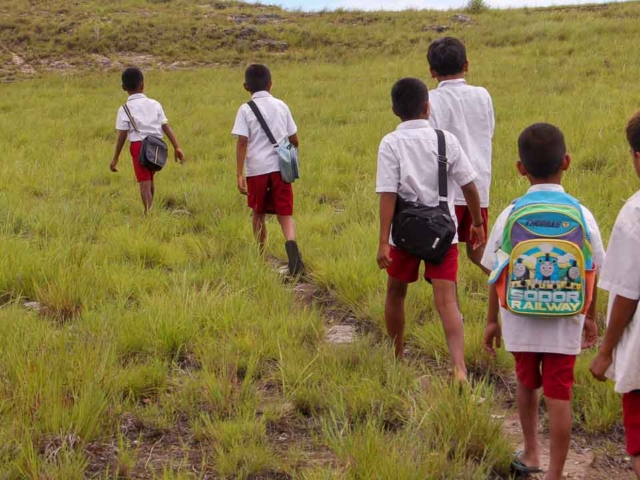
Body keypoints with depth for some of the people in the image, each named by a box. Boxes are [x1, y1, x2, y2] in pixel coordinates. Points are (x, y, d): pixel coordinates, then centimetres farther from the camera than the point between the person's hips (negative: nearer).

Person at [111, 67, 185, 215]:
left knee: (144, 183, -5)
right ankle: (149, 211, 35)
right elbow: (166, 127, 3)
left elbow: (122, 136, -5)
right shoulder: (155, 104, 8)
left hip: (139, 146, -4)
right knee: (150, 180, 21)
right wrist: (177, 147, 2)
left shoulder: (125, 109, -3)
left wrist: (115, 159, 0)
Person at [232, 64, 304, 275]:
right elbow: (294, 140, 11)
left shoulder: (246, 110, -2)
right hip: (280, 167, 1)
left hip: (257, 169, -1)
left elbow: (242, 142, -11)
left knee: (259, 214, 16)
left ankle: (262, 256, 24)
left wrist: (239, 174, -12)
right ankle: (291, 243, -28)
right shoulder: (281, 106, 8)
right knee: (284, 213, 1)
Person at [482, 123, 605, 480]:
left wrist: (492, 320, 9)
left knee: (527, 383, 22)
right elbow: (592, 276, -1)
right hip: (565, 325, -1)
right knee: (559, 398, 4)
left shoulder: (511, 216, -9)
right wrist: (591, 319, 13)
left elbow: (496, 276, -4)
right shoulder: (582, 216, -9)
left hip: (521, 323, 1)